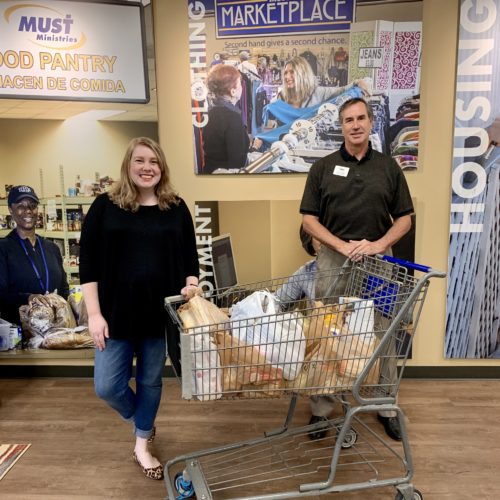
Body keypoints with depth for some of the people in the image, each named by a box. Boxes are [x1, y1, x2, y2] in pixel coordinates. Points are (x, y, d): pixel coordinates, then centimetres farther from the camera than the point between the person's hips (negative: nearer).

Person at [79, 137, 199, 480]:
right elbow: (88, 263, -4)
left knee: (151, 381, 14)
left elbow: (190, 255, 9)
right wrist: (94, 313, -9)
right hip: (116, 312, -1)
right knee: (107, 386, 4)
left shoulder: (176, 208, 3)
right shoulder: (105, 206, -3)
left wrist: (191, 285, -9)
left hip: (160, 312, 1)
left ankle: (142, 446, 38)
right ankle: (140, 420, 38)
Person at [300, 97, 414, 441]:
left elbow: (405, 218, 6)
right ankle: (321, 409, 20)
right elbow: (309, 219, 0)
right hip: (333, 259, 0)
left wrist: (378, 244, -13)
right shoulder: (323, 167, 3)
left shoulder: (388, 166, 6)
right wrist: (342, 245, -14)